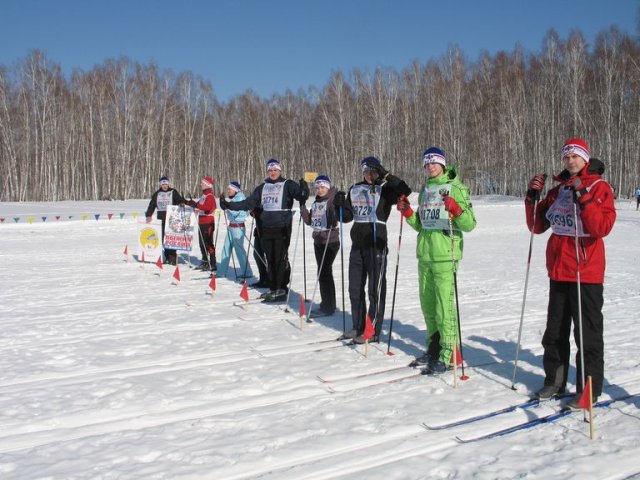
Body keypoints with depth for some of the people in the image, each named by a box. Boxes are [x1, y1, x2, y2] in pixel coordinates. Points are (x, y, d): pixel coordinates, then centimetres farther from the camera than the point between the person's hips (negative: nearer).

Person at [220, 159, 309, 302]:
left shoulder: (288, 185, 1)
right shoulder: (262, 187, 15)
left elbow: (300, 195, -15)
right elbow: (249, 203, 16)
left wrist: (304, 191, -38)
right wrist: (229, 205, 11)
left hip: (282, 227, -5)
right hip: (266, 228, 5)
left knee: (281, 258, -4)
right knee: (270, 259, 9)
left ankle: (282, 289, 5)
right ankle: (273, 288, 18)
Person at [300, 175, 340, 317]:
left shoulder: (332, 201, -9)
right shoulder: (316, 203, 13)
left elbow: (335, 219, -22)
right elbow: (309, 221, 13)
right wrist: (302, 207, 5)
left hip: (331, 242, -8)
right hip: (318, 241, 8)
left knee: (323, 273, -9)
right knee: (323, 272, 13)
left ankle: (327, 307, -1)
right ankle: (329, 304, 25)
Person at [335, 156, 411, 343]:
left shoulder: (385, 189, -2)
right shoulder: (355, 190, 13)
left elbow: (405, 190, -21)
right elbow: (347, 216, 16)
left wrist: (385, 175, -24)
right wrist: (339, 205, -2)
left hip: (376, 243, -6)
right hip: (357, 243, 6)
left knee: (375, 288, 0)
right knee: (355, 288, 12)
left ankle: (373, 331, 7)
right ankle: (358, 327, 25)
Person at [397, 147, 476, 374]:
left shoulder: (456, 188, -3)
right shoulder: (425, 190, 17)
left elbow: (469, 224, -9)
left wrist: (456, 209, -25)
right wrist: (407, 213, 7)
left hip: (445, 256, -7)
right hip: (425, 255, 7)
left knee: (444, 305, -7)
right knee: (427, 304, 13)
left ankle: (447, 355, 2)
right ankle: (434, 348, 27)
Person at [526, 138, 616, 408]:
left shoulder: (599, 187, -4)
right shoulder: (559, 189, 12)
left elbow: (602, 227, -18)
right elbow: (537, 226, 9)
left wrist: (583, 198, -25)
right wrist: (533, 197, -3)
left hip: (586, 273, -6)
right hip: (558, 271, 6)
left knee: (587, 333, 1)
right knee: (555, 330, 13)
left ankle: (589, 389, 13)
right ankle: (555, 381, 26)